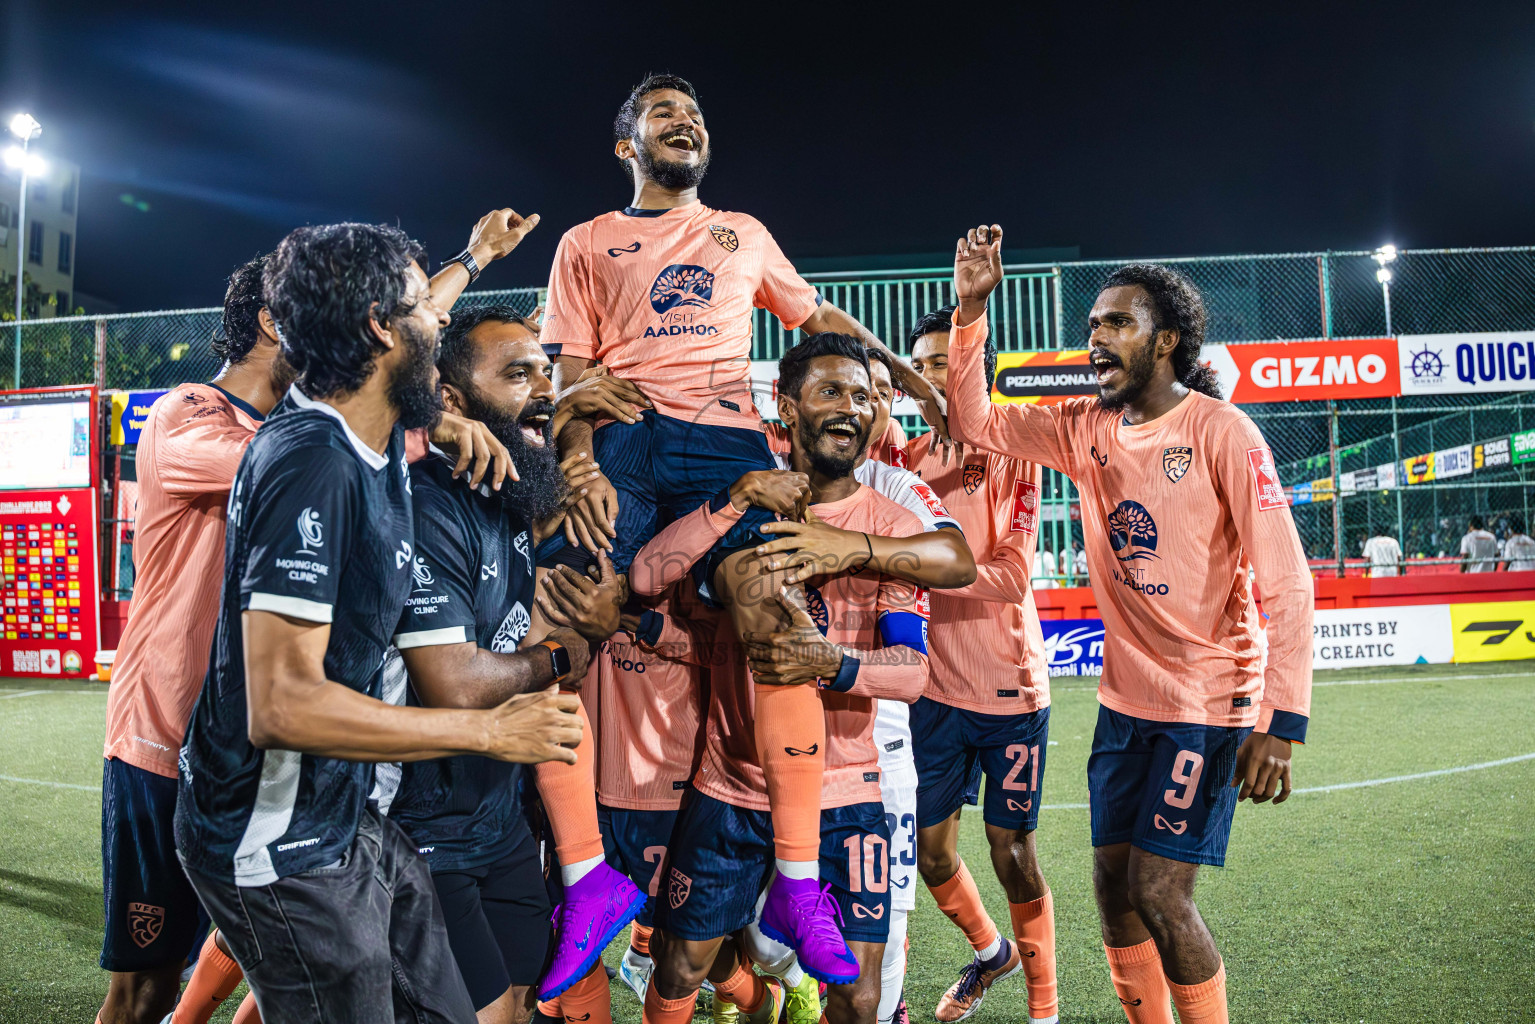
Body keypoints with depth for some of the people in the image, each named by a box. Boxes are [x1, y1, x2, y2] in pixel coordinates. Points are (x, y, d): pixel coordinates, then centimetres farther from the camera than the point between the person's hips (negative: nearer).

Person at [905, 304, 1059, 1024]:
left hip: (1009, 688, -4)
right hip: (936, 688, 4)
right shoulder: (911, 458, 6)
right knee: (930, 850, 10)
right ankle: (991, 952, 39)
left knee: (1012, 852, 4)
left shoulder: (1012, 453, -6)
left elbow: (1012, 576, -17)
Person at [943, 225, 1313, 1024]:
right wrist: (971, 308, -6)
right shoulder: (1087, 429, 4)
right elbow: (975, 423, 6)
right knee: (1112, 883, 10)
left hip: (1209, 703, -6)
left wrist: (1283, 722, -21)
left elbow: (1286, 581, -15)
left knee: (1158, 892, -6)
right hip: (1125, 698, 6)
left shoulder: (1220, 431, -13)